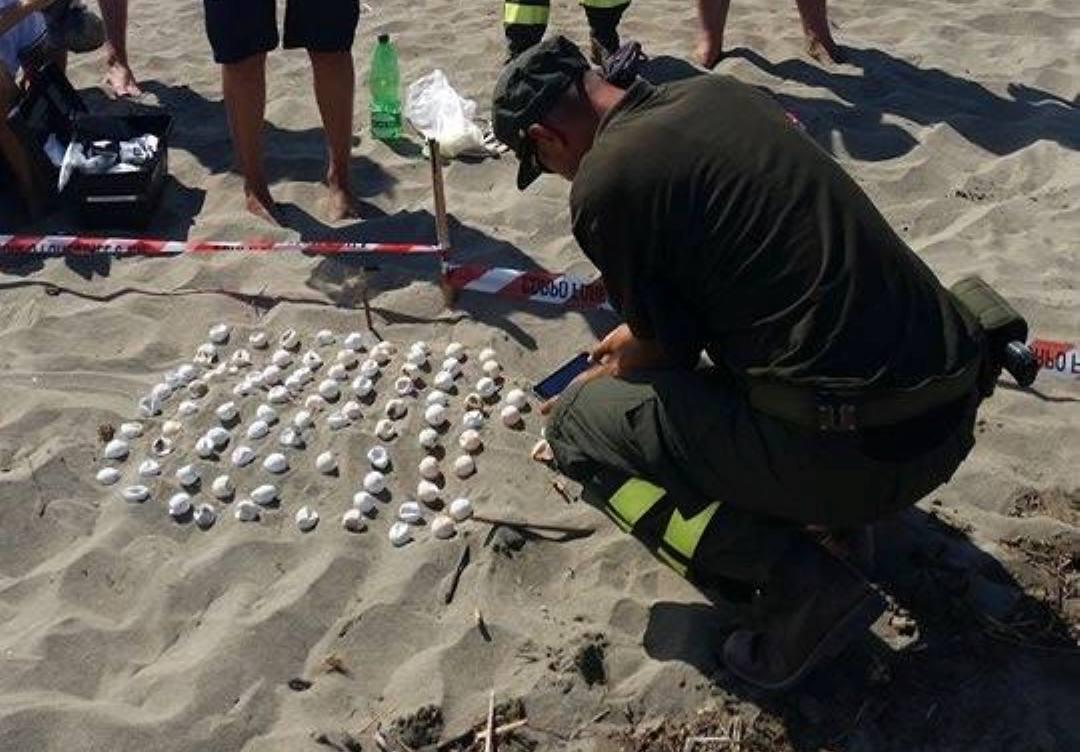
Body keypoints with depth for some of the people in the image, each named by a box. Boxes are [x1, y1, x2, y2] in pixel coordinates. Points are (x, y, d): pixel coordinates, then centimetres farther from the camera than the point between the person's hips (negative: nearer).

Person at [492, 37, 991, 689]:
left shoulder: (603, 184, -10)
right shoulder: (720, 91, 13)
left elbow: (667, 351, 3)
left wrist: (591, 387, 24)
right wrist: (636, 332, 40)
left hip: (861, 448, -8)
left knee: (578, 424, 6)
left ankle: (801, 581, -2)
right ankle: (834, 522, 20)